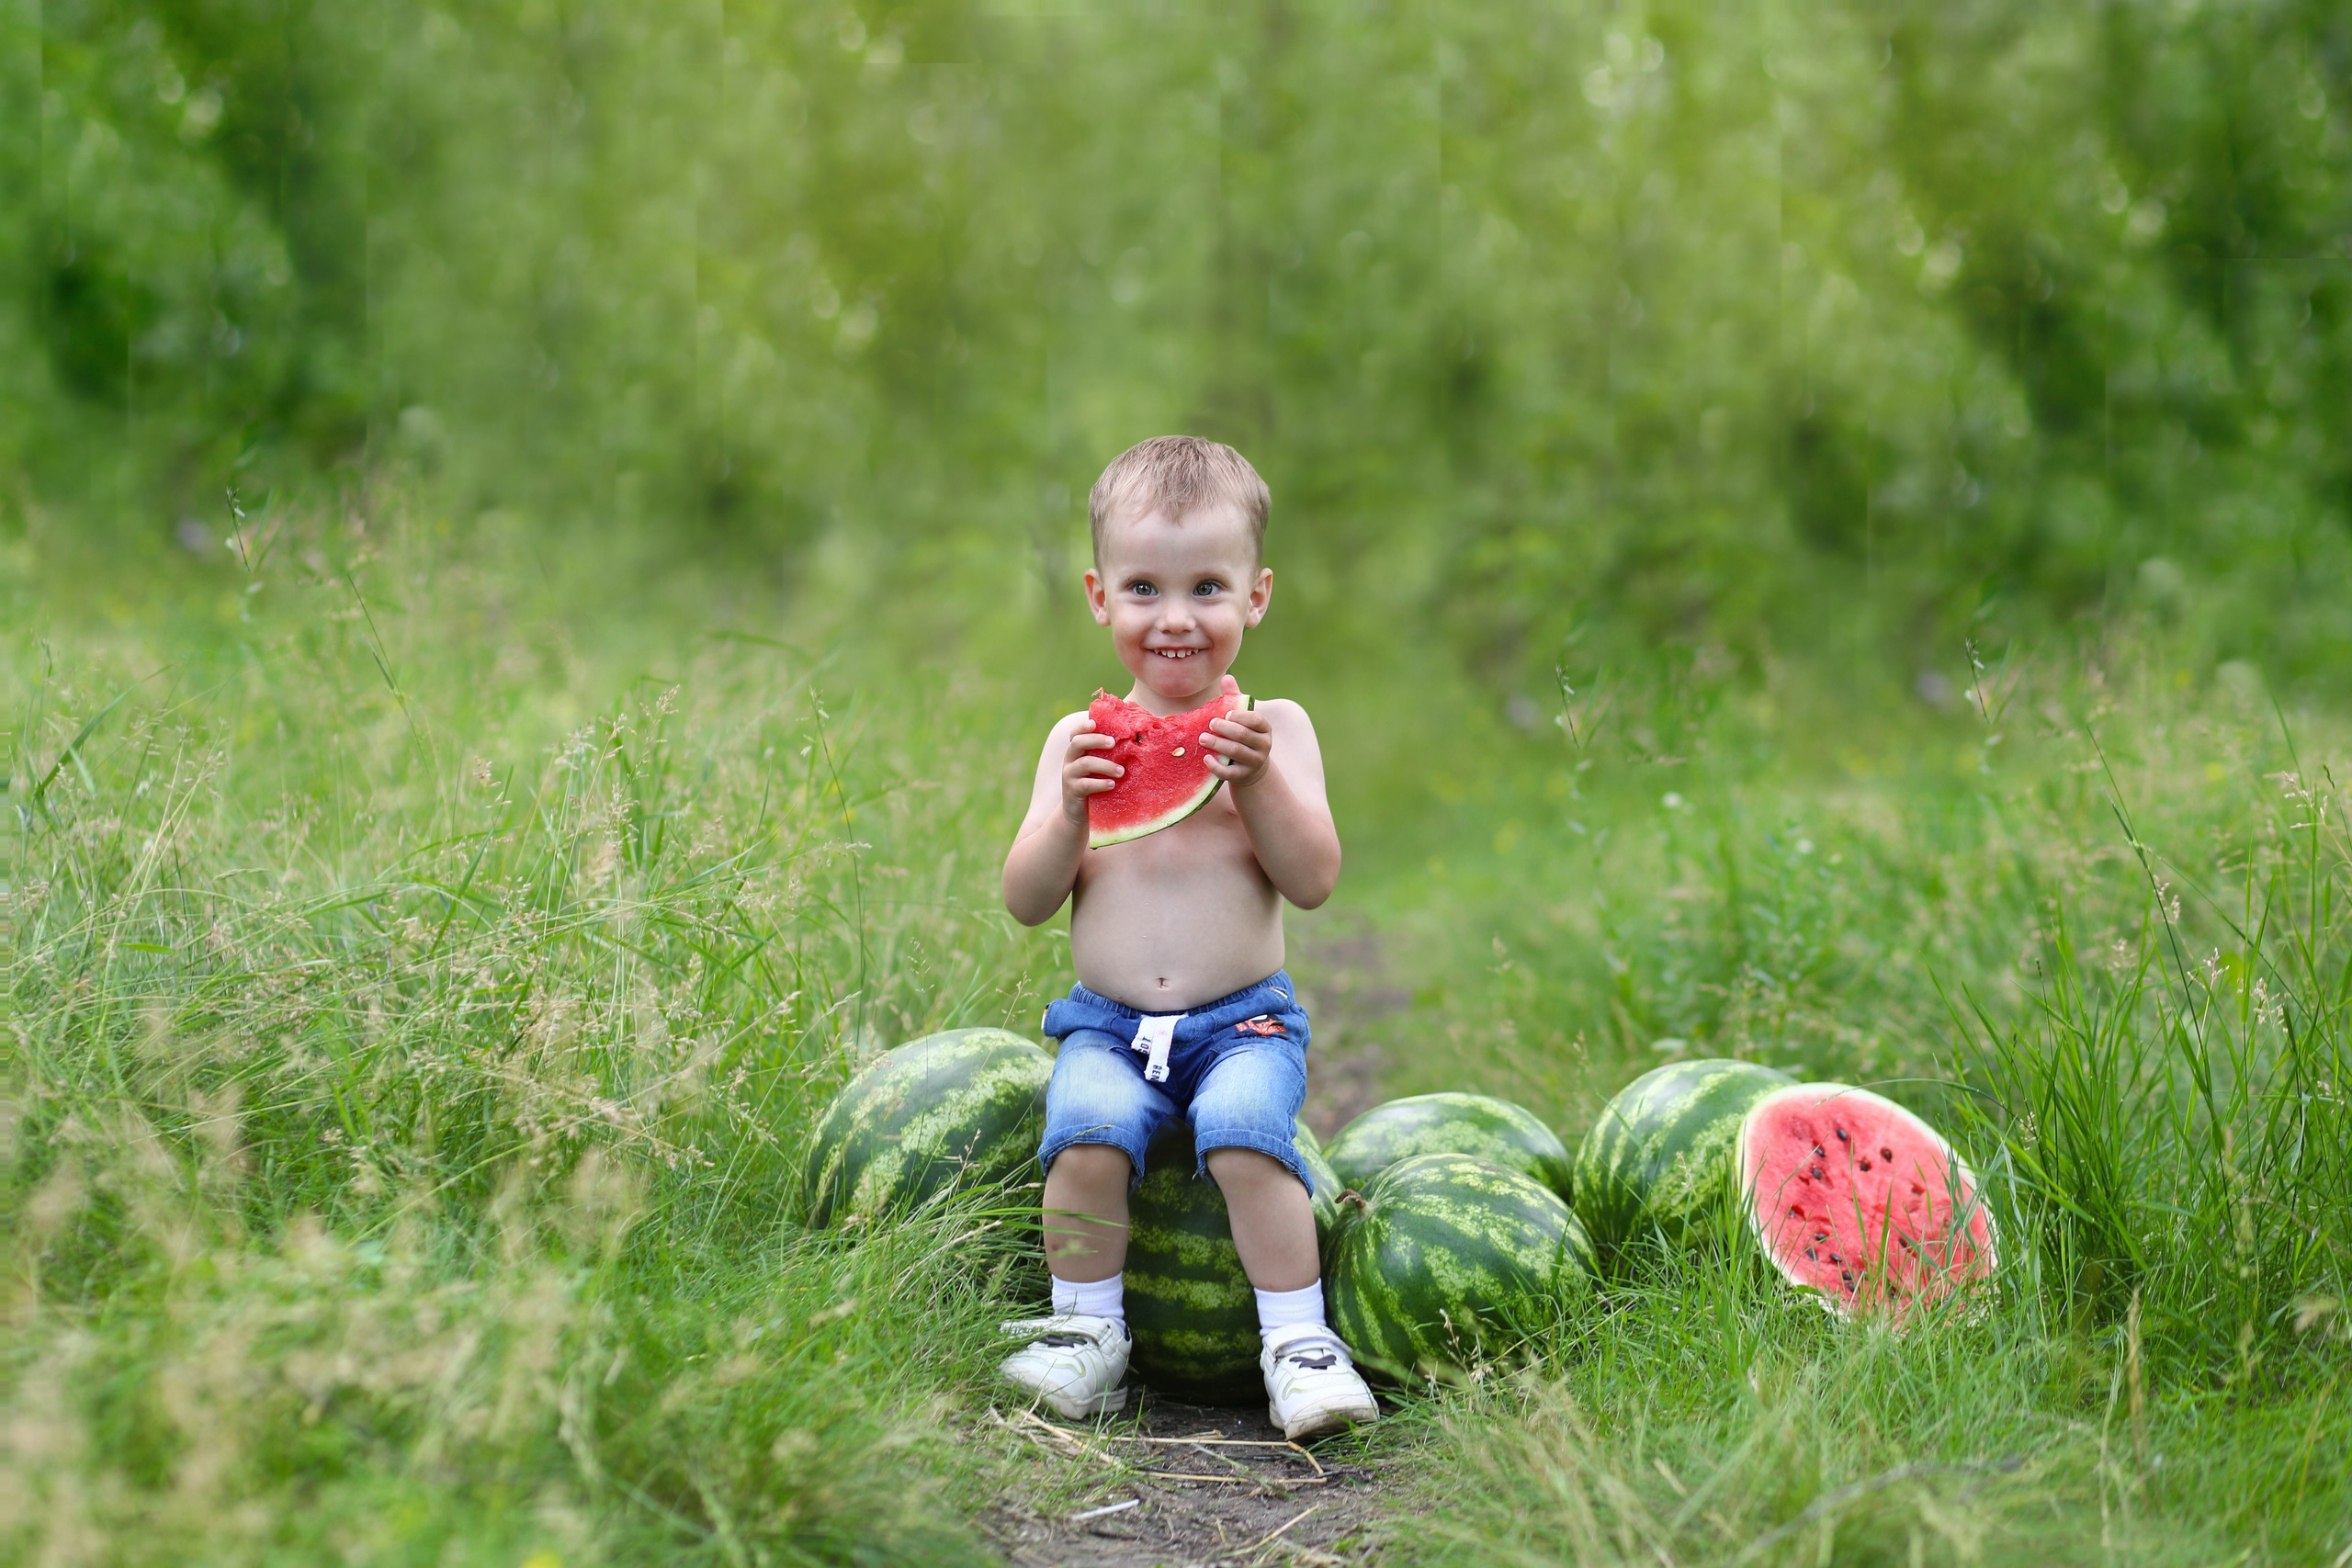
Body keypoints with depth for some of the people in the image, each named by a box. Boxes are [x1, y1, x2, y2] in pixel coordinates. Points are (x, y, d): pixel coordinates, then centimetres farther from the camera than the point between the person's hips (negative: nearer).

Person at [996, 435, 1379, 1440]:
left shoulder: (1272, 729, 3)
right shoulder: (1079, 740, 7)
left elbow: (1314, 881, -5)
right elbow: (1026, 903, 3)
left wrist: (1259, 782, -19)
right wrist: (1069, 810, -14)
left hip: (1244, 1021, -1)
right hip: (1107, 1023, 2)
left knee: (1243, 1129, -31)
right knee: (1087, 1131, -28)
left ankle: (1297, 1341, -18)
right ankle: (1088, 1331, -9)